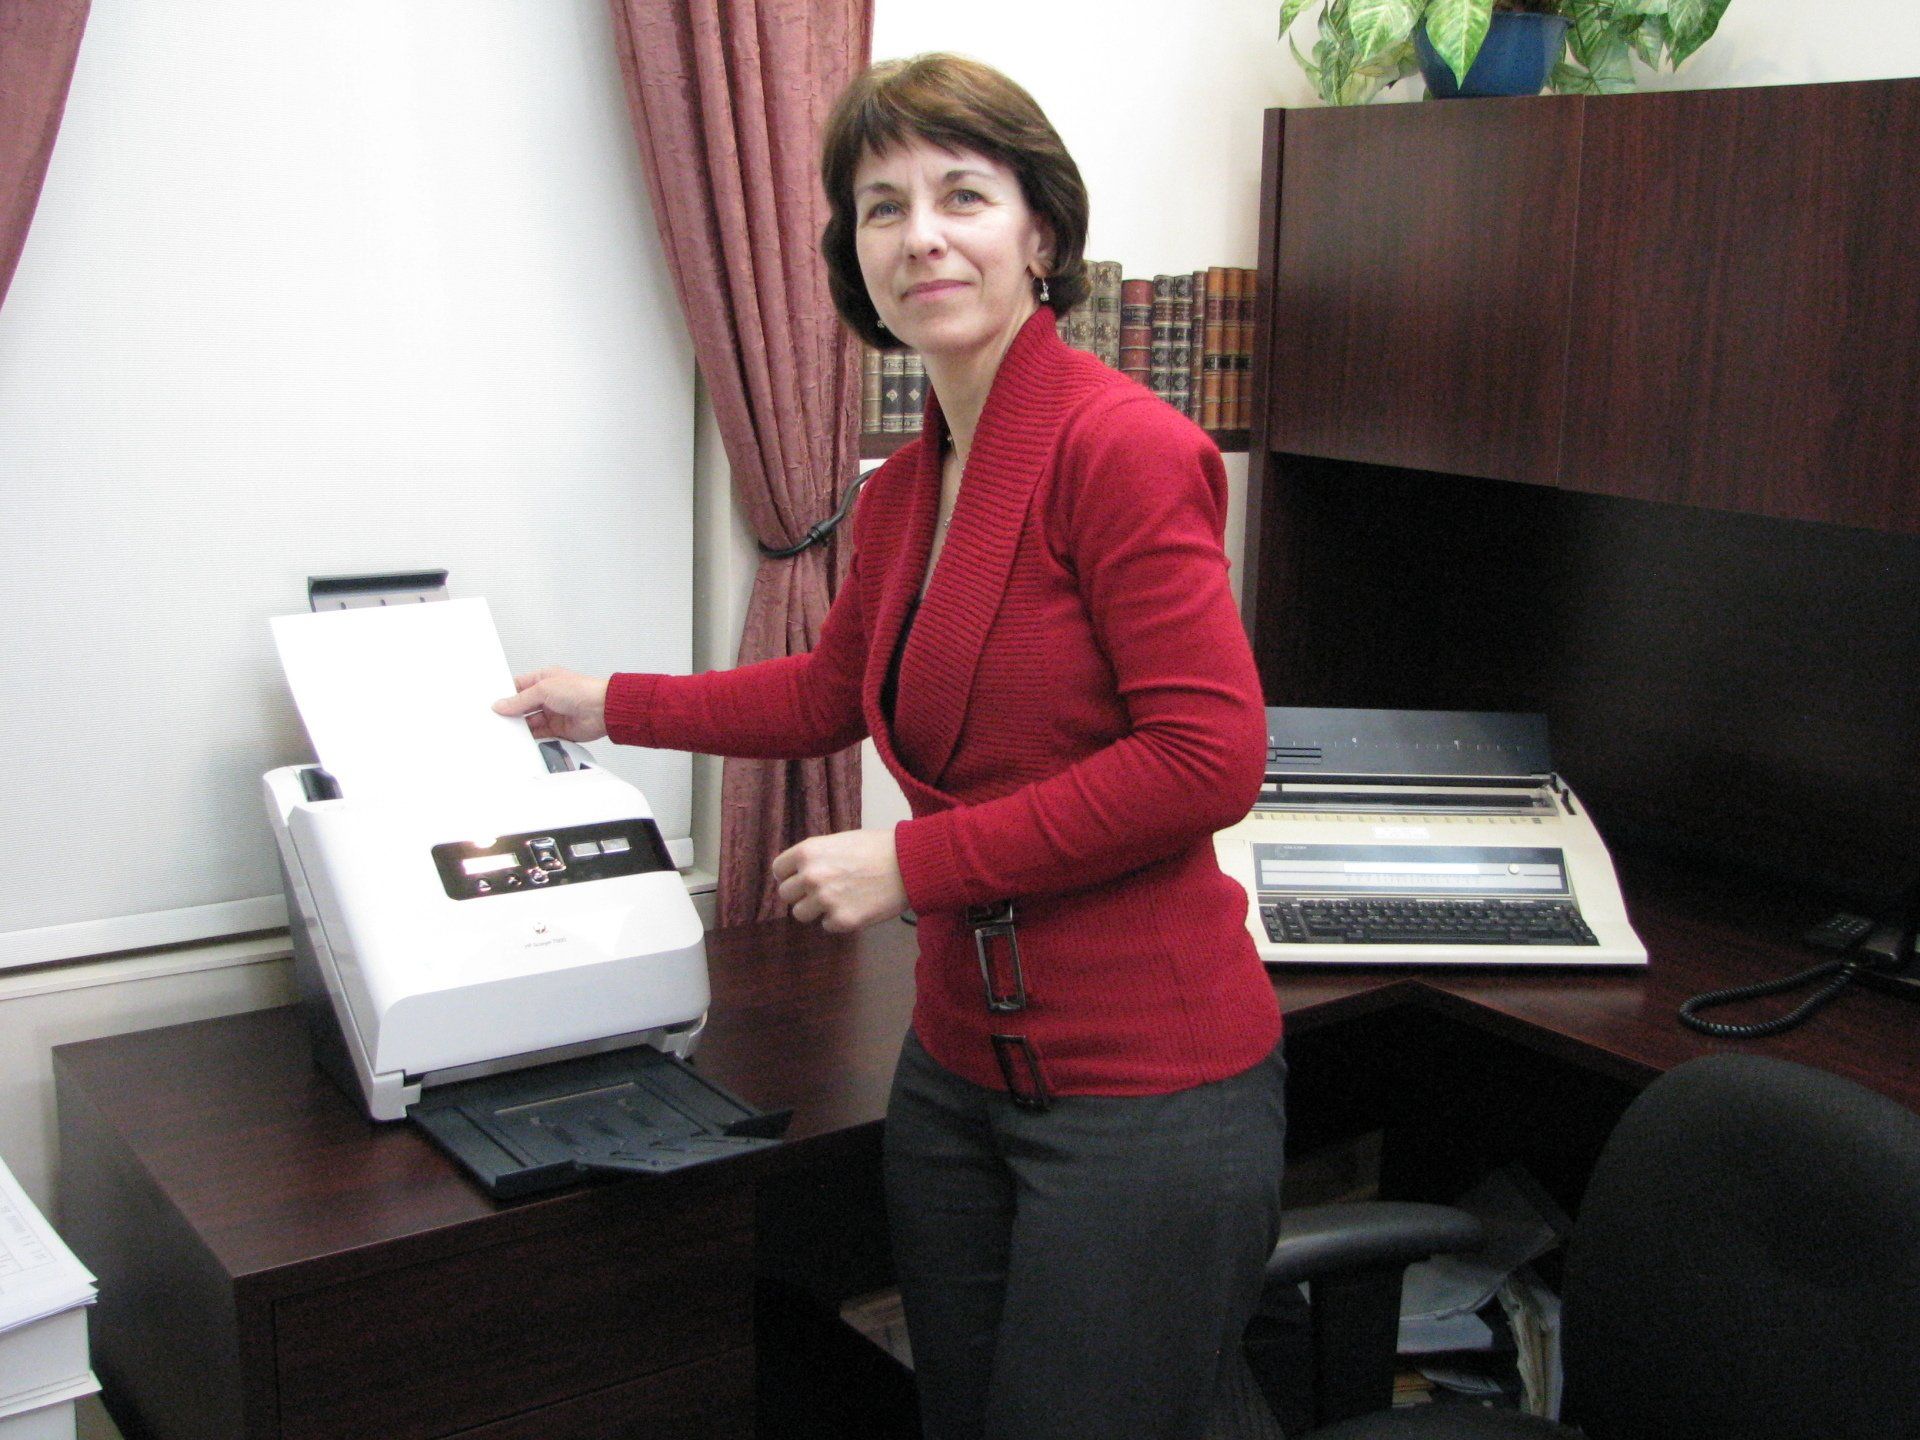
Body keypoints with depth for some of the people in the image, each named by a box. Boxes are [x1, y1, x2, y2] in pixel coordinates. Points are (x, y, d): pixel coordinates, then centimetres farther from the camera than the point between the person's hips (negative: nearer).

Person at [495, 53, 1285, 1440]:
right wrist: (606, 704, 35)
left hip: (1144, 1081, -8)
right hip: (962, 1058, 8)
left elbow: (1208, 757, -20)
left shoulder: (1120, 445, -16)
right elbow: (834, 692, 27)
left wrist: (916, 862, -16)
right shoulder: (903, 489, 10)